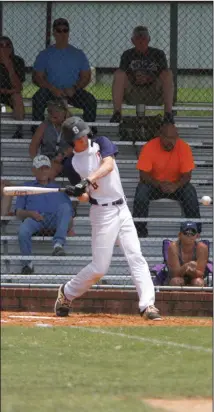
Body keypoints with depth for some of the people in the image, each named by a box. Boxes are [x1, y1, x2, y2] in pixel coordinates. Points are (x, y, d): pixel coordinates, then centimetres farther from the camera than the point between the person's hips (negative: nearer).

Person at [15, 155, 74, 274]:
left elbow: (70, 211, 25)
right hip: (34, 218, -1)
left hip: (55, 219, 1)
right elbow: (19, 212, 18)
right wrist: (29, 213, -6)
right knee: (23, 232, -37)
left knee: (64, 207, -34)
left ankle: (58, 244, -47)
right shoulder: (27, 187, 30)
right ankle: (28, 263, -22)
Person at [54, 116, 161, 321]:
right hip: (103, 212, -3)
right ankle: (66, 293, 16)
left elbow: (108, 165, -17)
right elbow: (84, 197, -1)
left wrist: (89, 180, -31)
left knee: (136, 257, -6)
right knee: (99, 267, -4)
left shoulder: (101, 143, 4)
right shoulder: (71, 164, 0)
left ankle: (147, 304, -10)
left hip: (122, 209, 3)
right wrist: (79, 193, -25)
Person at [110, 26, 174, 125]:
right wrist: (134, 78, -25)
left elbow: (164, 76, -6)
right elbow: (122, 75, -5)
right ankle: (117, 113, -28)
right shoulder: (128, 55, 8)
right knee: (118, 74, -22)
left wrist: (149, 79, -24)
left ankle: (168, 113, -31)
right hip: (132, 93, 1)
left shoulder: (158, 54, 5)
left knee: (168, 73, -22)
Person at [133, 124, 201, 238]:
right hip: (154, 184, -1)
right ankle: (140, 231, -15)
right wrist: (160, 184, -33)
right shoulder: (149, 147, -17)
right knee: (141, 195, -31)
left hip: (177, 184, 1)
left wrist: (175, 186, -33)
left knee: (191, 194, -28)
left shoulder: (184, 147, -13)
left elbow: (187, 175, -12)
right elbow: (143, 175, -17)